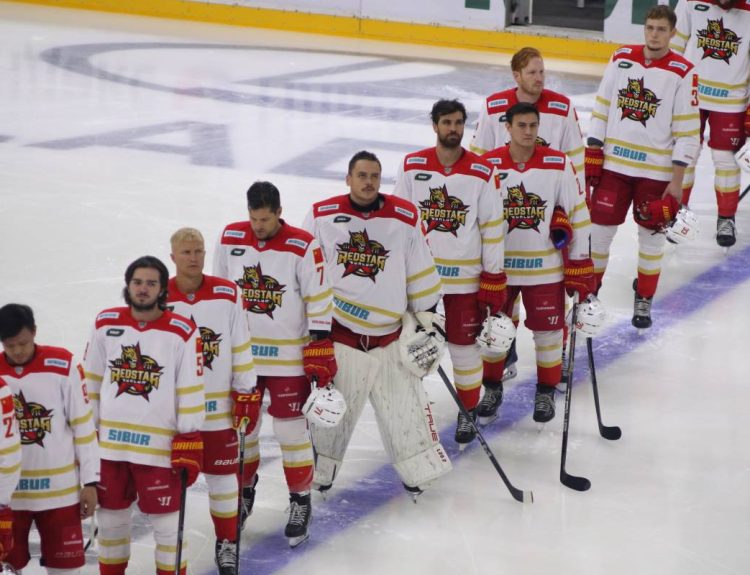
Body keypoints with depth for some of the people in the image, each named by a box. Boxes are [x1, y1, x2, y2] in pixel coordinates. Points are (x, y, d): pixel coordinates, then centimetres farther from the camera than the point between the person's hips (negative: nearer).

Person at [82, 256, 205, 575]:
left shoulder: (182, 332, -10)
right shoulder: (105, 324, 1)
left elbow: (190, 393, -7)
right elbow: (91, 382, 10)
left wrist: (190, 446, -8)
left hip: (160, 444, -3)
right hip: (109, 441, 4)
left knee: (165, 520, 3)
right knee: (110, 515, 16)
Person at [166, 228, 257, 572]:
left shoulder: (227, 294, -4)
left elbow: (240, 347, 3)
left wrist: (245, 393, 2)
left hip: (218, 406, 1)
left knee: (223, 476, 9)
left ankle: (227, 542, 27)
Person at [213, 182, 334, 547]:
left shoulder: (303, 248, -14)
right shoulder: (230, 239, -2)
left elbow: (319, 302, -10)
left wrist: (320, 353, -12)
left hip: (288, 356, -4)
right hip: (240, 353, 4)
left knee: (291, 430, 1)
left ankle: (301, 501, 15)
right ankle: (244, 490, 33)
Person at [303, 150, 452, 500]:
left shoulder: (405, 218, 1)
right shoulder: (323, 216, -2)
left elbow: (421, 276, 7)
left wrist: (426, 321, 7)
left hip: (391, 336, 1)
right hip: (336, 331, -1)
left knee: (405, 404, 4)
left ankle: (421, 470, 17)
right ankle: (319, 473, 20)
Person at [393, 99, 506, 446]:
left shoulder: (482, 173, -5)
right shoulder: (411, 167, -2)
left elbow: (492, 229, -2)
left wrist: (494, 280, -3)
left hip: (465, 277, -1)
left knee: (464, 345, 6)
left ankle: (468, 412, 23)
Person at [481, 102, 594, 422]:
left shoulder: (558, 165, -6)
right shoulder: (487, 165, -7)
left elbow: (578, 216, -1)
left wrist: (581, 267, -3)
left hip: (545, 266, 0)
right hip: (497, 264, 1)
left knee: (548, 330, 6)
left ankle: (546, 392, 24)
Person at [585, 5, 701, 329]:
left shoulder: (683, 73, -11)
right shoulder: (621, 59, -1)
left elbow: (687, 132, -9)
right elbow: (602, 107, 7)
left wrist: (677, 180, -10)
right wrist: (593, 153, 4)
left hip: (656, 171, -2)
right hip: (613, 163, 2)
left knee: (651, 235, 8)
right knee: (599, 229, 6)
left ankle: (644, 300, 23)